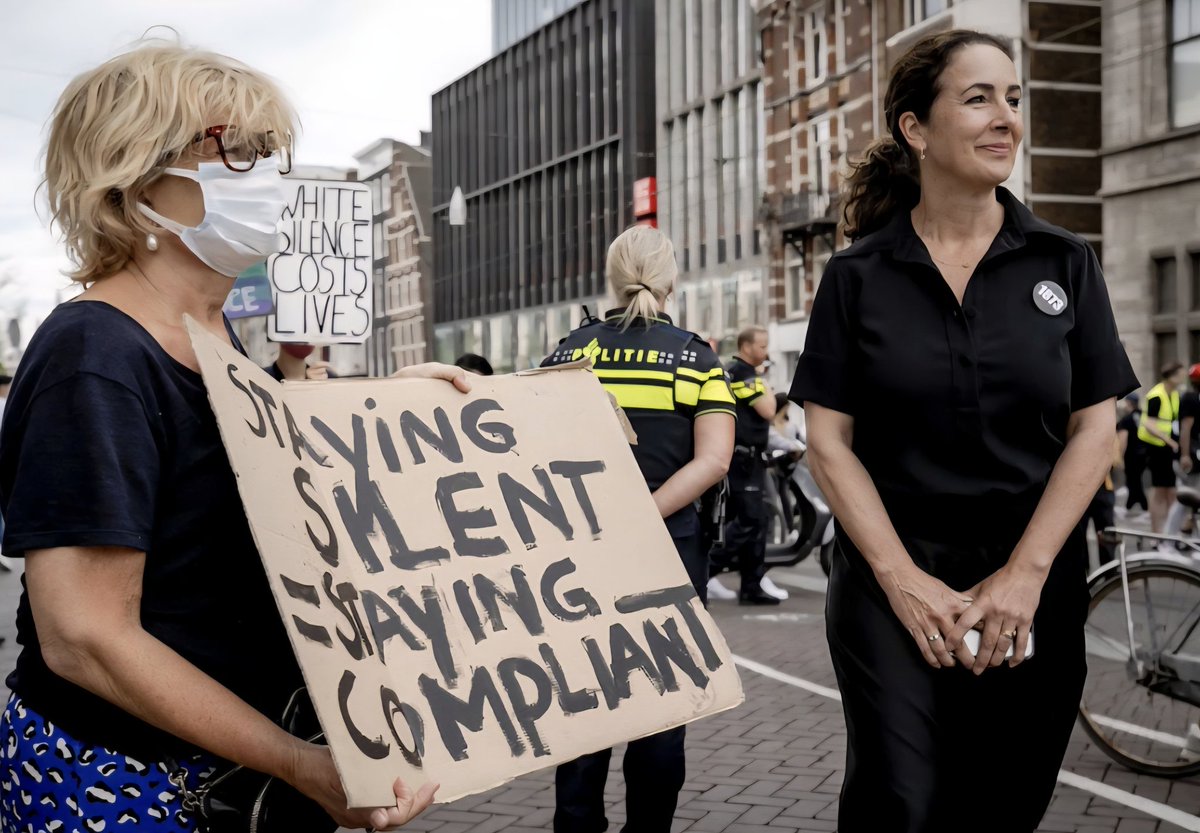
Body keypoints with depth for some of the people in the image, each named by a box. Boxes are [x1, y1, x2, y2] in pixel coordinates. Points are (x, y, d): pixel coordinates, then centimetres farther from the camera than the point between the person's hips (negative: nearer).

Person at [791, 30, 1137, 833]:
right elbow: (829, 441, -3)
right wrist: (902, 578, -12)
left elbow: (1095, 431, 1)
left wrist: (1024, 573, -8)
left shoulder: (1065, 263, 4)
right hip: (892, 581, -1)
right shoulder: (858, 276, 0)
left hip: (1034, 586, 2)